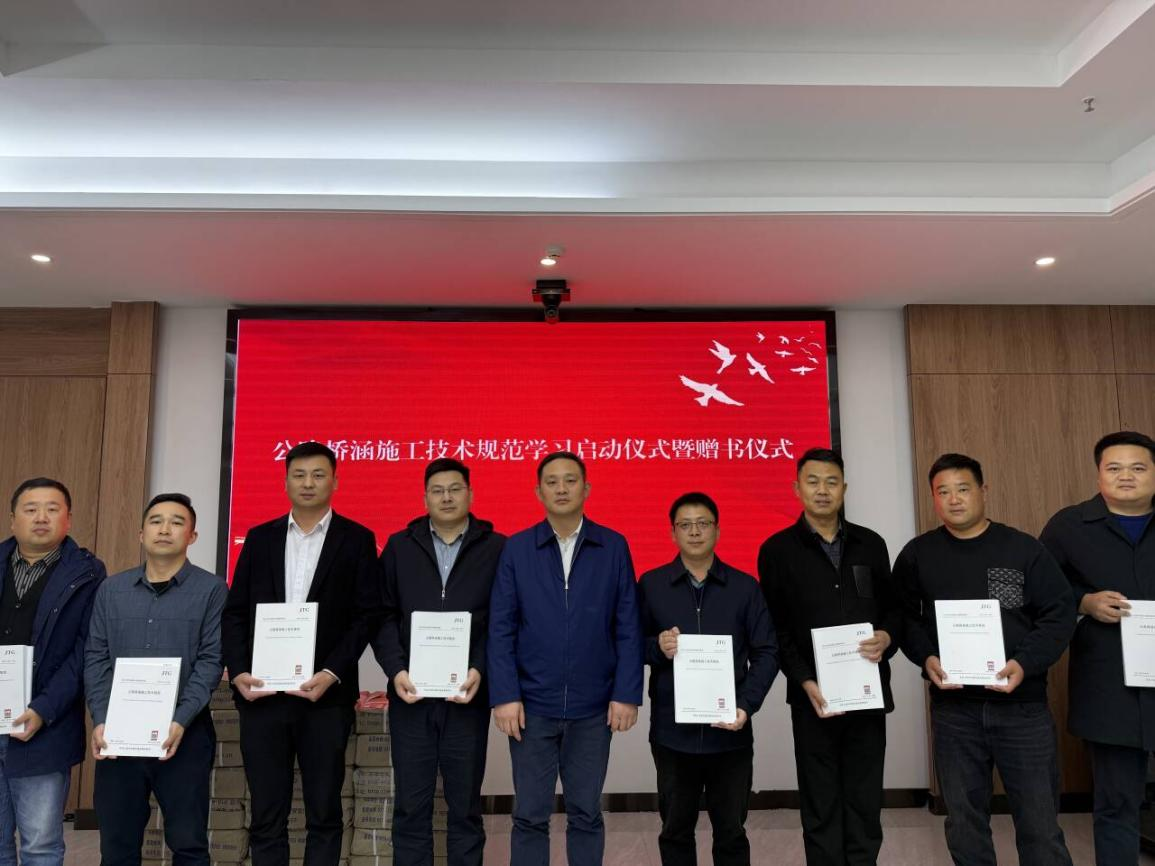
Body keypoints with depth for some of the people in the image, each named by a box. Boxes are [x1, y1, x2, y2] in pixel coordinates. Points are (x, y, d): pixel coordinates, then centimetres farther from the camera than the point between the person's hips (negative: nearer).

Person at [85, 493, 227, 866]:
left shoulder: (211, 589, -3)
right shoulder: (111, 589, 9)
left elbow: (211, 661, -8)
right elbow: (96, 658, 5)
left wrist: (180, 721, -16)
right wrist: (100, 720, -7)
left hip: (183, 733, -3)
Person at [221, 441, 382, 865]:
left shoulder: (356, 539, 1)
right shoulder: (260, 538, 10)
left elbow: (368, 615, -4)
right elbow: (234, 612, 8)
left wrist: (331, 674, -14)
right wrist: (238, 672, -5)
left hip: (325, 695, -2)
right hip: (262, 693, 2)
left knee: (324, 814, 8)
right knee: (266, 815, 9)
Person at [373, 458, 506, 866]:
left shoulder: (496, 548, 2)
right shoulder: (400, 546, 7)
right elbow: (383, 615, 3)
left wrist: (481, 669, -15)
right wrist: (395, 669, -9)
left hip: (467, 695, -1)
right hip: (410, 694, 1)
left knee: (465, 806, 10)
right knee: (410, 806, 10)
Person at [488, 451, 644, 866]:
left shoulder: (614, 547, -1)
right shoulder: (516, 548, -1)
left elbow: (628, 628, -1)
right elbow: (501, 629, -3)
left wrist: (627, 694, -6)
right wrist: (505, 696, -9)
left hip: (593, 707, 0)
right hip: (532, 705, 0)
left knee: (586, 813, 13)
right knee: (530, 815, 10)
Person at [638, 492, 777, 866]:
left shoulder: (745, 586, 1)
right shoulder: (650, 584, 1)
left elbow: (767, 652, -1)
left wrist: (746, 705, -13)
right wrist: (657, 647, -17)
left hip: (730, 733, 0)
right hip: (672, 732, 0)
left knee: (731, 832, 14)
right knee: (675, 831, 15)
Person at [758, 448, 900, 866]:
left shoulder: (871, 544, 8)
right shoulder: (778, 550, -1)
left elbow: (894, 608, 13)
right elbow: (775, 629, -3)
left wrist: (888, 636, -9)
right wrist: (806, 683, -13)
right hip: (813, 697, -2)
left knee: (865, 806, 10)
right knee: (821, 808, 8)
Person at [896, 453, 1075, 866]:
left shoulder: (1024, 549, -2)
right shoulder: (917, 555, 3)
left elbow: (1059, 613, -3)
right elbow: (903, 617, 6)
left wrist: (1025, 664, -16)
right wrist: (926, 658, -11)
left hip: (1023, 704, -1)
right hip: (953, 707, 2)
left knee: (1039, 820, 8)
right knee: (964, 820, 15)